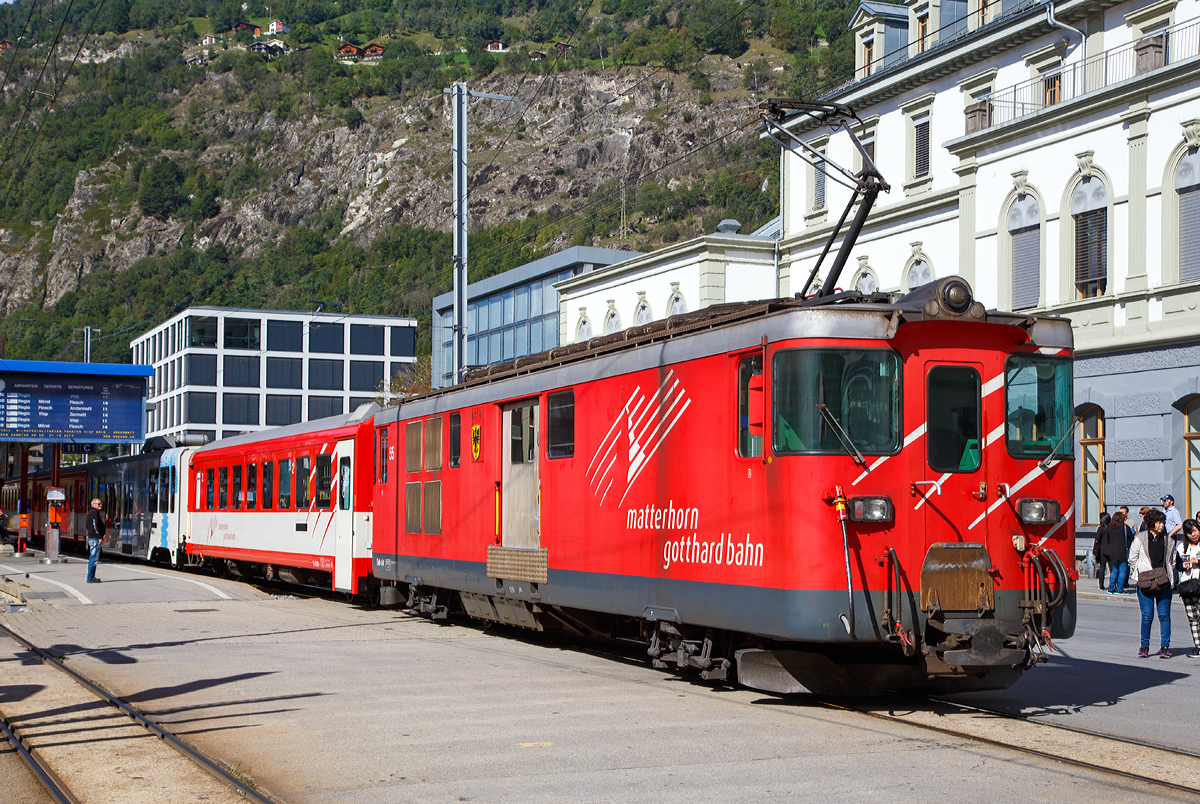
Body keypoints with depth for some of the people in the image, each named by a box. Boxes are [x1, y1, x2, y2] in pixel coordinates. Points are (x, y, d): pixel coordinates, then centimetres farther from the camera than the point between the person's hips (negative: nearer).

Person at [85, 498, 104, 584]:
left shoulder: (91, 512, 21)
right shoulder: (94, 512, -12)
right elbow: (95, 525, -20)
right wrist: (100, 537, -20)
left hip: (91, 537, 11)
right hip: (95, 538, -11)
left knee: (92, 558, 14)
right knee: (94, 558, -10)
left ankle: (91, 577, 18)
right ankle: (90, 578, -11)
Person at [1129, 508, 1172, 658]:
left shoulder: (1167, 539, 8)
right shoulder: (1140, 538, 0)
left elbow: (1172, 560, 19)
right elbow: (1132, 559, 7)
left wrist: (1169, 575, 10)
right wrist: (1139, 575, 3)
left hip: (1164, 583, 2)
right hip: (1145, 583, -2)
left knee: (1164, 615, 1)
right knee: (1147, 616, -3)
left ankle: (1165, 647, 8)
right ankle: (1144, 646, 9)